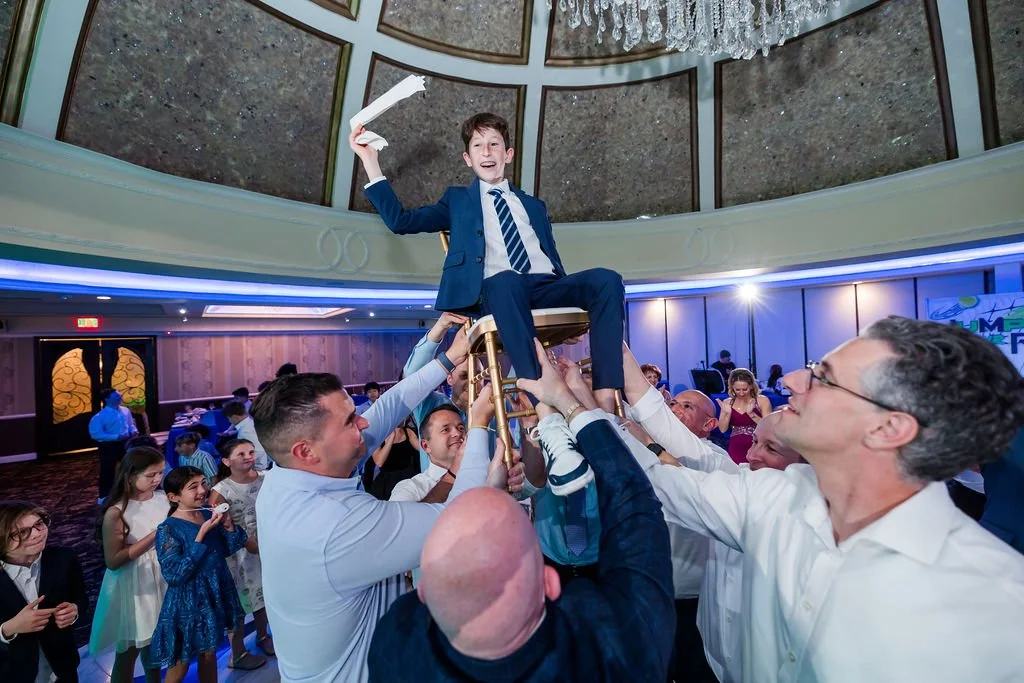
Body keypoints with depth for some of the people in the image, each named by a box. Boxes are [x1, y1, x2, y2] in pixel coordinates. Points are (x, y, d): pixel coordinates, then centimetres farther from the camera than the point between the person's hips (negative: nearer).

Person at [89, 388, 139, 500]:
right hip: (108, 446, -5)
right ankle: (104, 497, 23)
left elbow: (131, 424, 14)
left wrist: (134, 431, -8)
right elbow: (95, 434, -19)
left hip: (125, 443, 6)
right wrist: (116, 437, -25)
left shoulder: (125, 411, 1)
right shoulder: (100, 416, -16)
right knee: (107, 472, 6)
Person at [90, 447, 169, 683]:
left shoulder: (162, 497, -6)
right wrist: (154, 536, -25)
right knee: (129, 650, 13)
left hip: (163, 578, 5)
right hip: (133, 586, -5)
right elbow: (113, 561, -18)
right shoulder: (116, 512, -20)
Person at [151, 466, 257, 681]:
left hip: (215, 594, 5)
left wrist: (228, 524, -14)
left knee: (209, 653, 21)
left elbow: (229, 549, 5)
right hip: (187, 602, -5)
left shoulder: (208, 513, -3)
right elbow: (173, 575, -24)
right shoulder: (168, 529, -19)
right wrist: (202, 534, -27)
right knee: (180, 664, 14)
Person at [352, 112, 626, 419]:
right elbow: (400, 221, 15)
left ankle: (605, 398, -34)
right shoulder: (458, 200, 25)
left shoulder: (533, 205, 32)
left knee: (606, 278, -25)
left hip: (546, 287, 4)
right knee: (506, 280, -39)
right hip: (497, 290, -3)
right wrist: (369, 160, 11)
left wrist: (569, 294, 4)